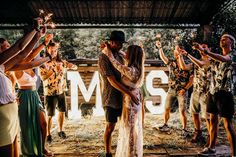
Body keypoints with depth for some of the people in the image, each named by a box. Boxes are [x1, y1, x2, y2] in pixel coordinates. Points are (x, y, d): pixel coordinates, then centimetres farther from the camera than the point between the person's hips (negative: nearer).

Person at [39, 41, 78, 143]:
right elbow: (43, 77, -19)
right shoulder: (44, 63, -9)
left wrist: (71, 66, -19)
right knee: (50, 115, 3)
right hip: (50, 93, -5)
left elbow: (75, 67, 4)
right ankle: (48, 134, 18)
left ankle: (60, 131, 32)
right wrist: (55, 70, -25)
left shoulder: (61, 61, 3)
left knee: (62, 111, 15)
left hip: (61, 91, 5)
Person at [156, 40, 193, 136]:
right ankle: (165, 125, 27)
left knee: (182, 111, -3)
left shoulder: (188, 65, -7)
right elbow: (162, 57, 2)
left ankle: (184, 130, 10)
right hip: (171, 90, 4)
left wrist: (185, 89, -15)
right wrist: (160, 47, -6)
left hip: (182, 92, -4)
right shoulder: (171, 63, 4)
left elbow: (191, 80, -6)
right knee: (166, 108, 9)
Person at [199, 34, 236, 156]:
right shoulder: (218, 57, 19)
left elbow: (223, 59, -29)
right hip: (213, 92, 7)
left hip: (224, 93, -7)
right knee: (213, 120, 13)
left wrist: (208, 53, -40)